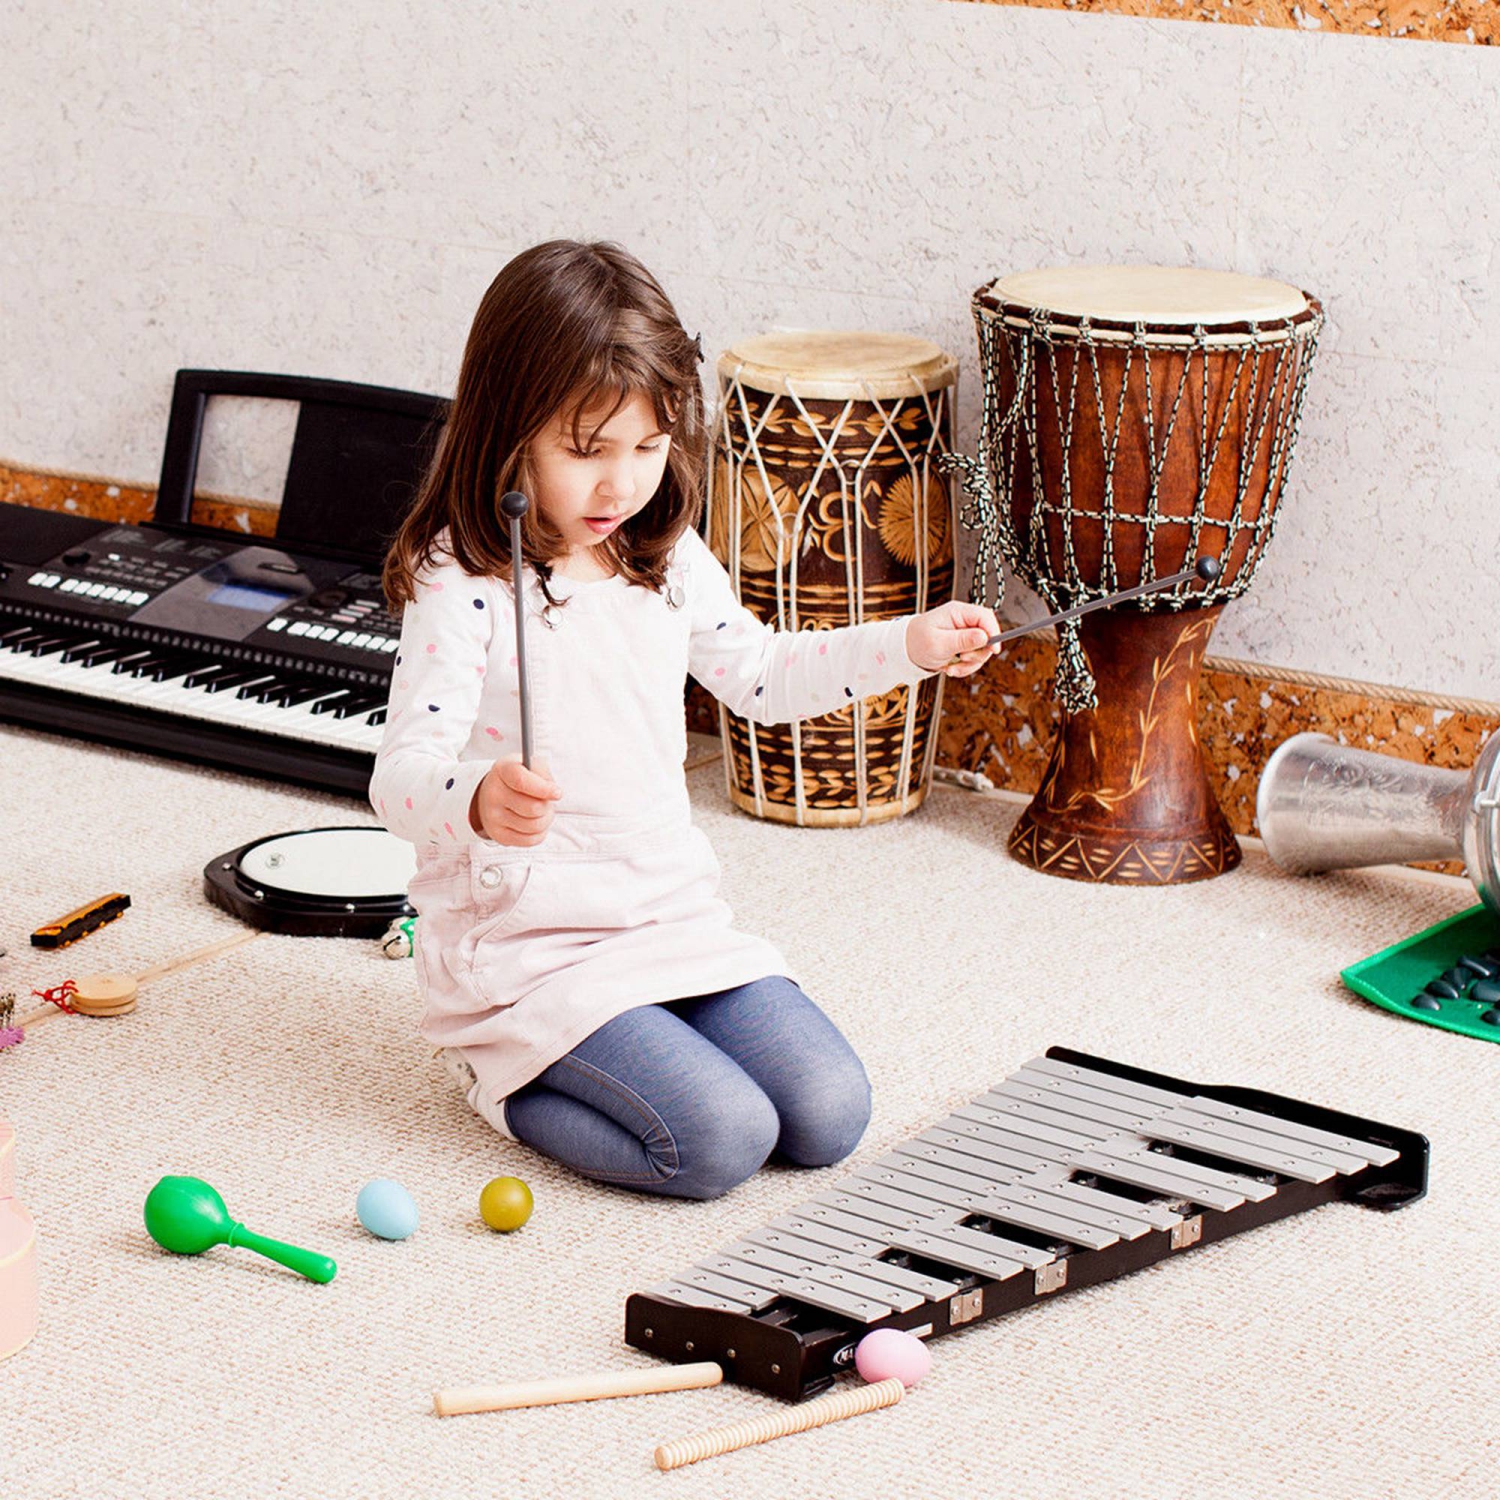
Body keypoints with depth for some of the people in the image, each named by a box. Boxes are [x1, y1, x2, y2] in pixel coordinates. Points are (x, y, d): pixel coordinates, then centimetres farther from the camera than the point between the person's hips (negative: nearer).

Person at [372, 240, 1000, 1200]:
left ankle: (603, 1059, 14)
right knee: (721, 1139, -22)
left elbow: (759, 675, 23)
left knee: (830, 1117, -8)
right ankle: (510, 1081, 3)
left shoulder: (670, 563, 5)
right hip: (527, 952, -7)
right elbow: (403, 778, -23)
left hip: (678, 919, 7)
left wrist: (911, 646, 12)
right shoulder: (461, 588, -16)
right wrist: (479, 802, -46)